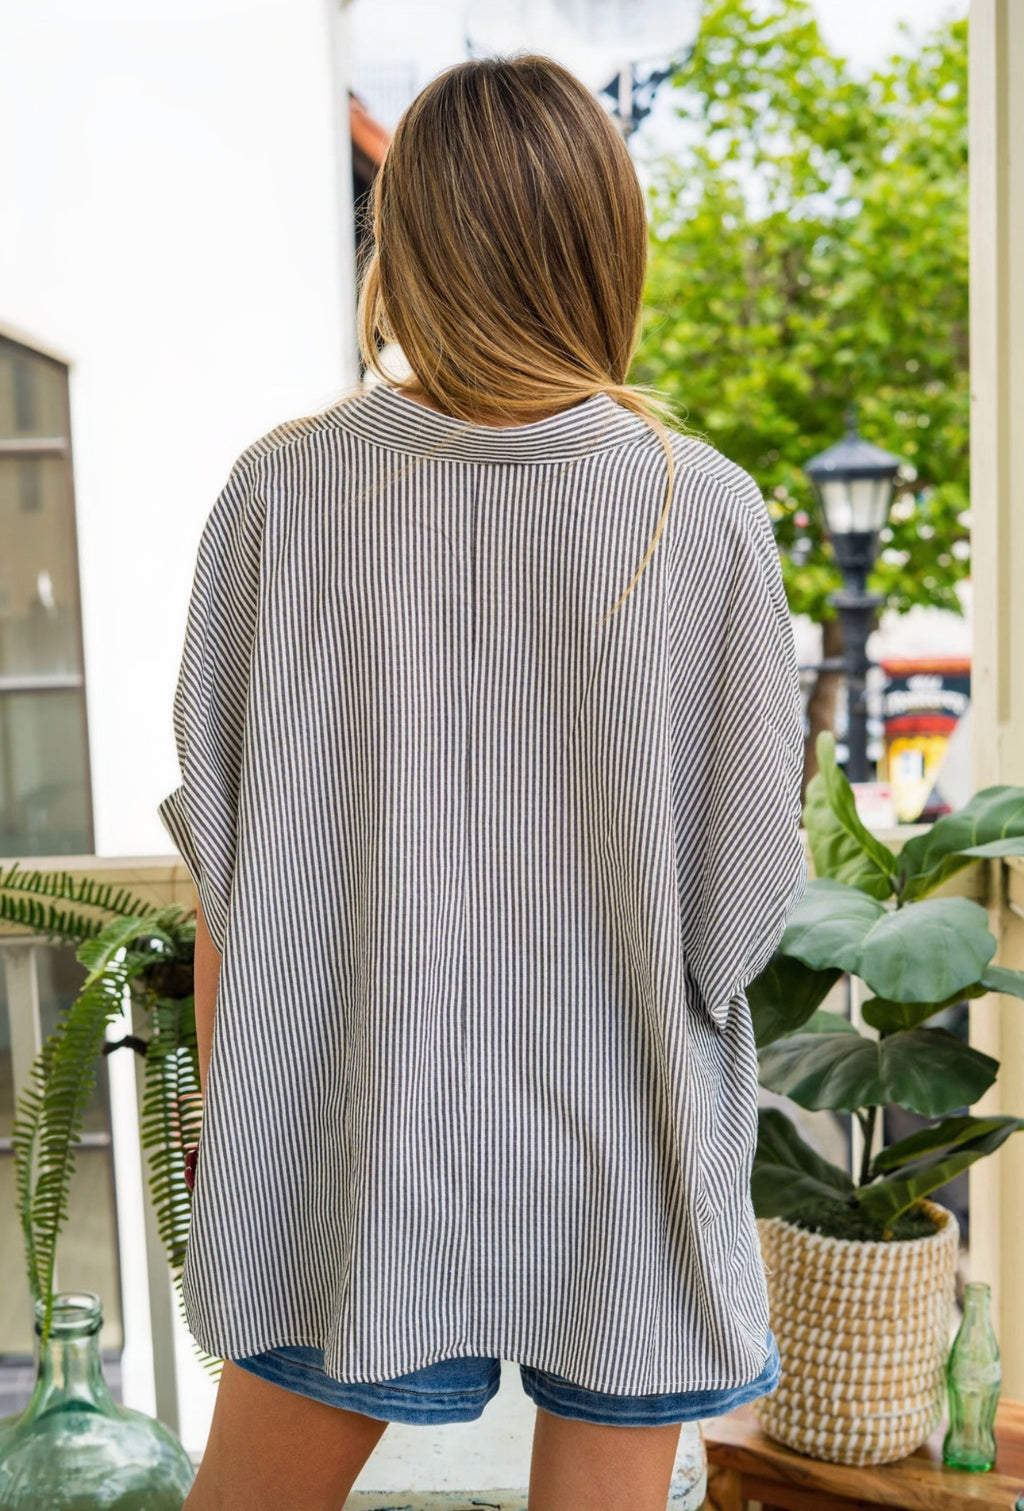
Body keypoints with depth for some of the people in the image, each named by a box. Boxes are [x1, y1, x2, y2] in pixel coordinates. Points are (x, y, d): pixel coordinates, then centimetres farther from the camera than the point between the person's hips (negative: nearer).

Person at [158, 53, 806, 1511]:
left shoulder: (280, 491, -10)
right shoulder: (708, 514, -14)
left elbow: (226, 864, -4)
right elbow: (744, 894, -9)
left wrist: (225, 1110, 9)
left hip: (341, 1155, 2)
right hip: (628, 1168, -1)